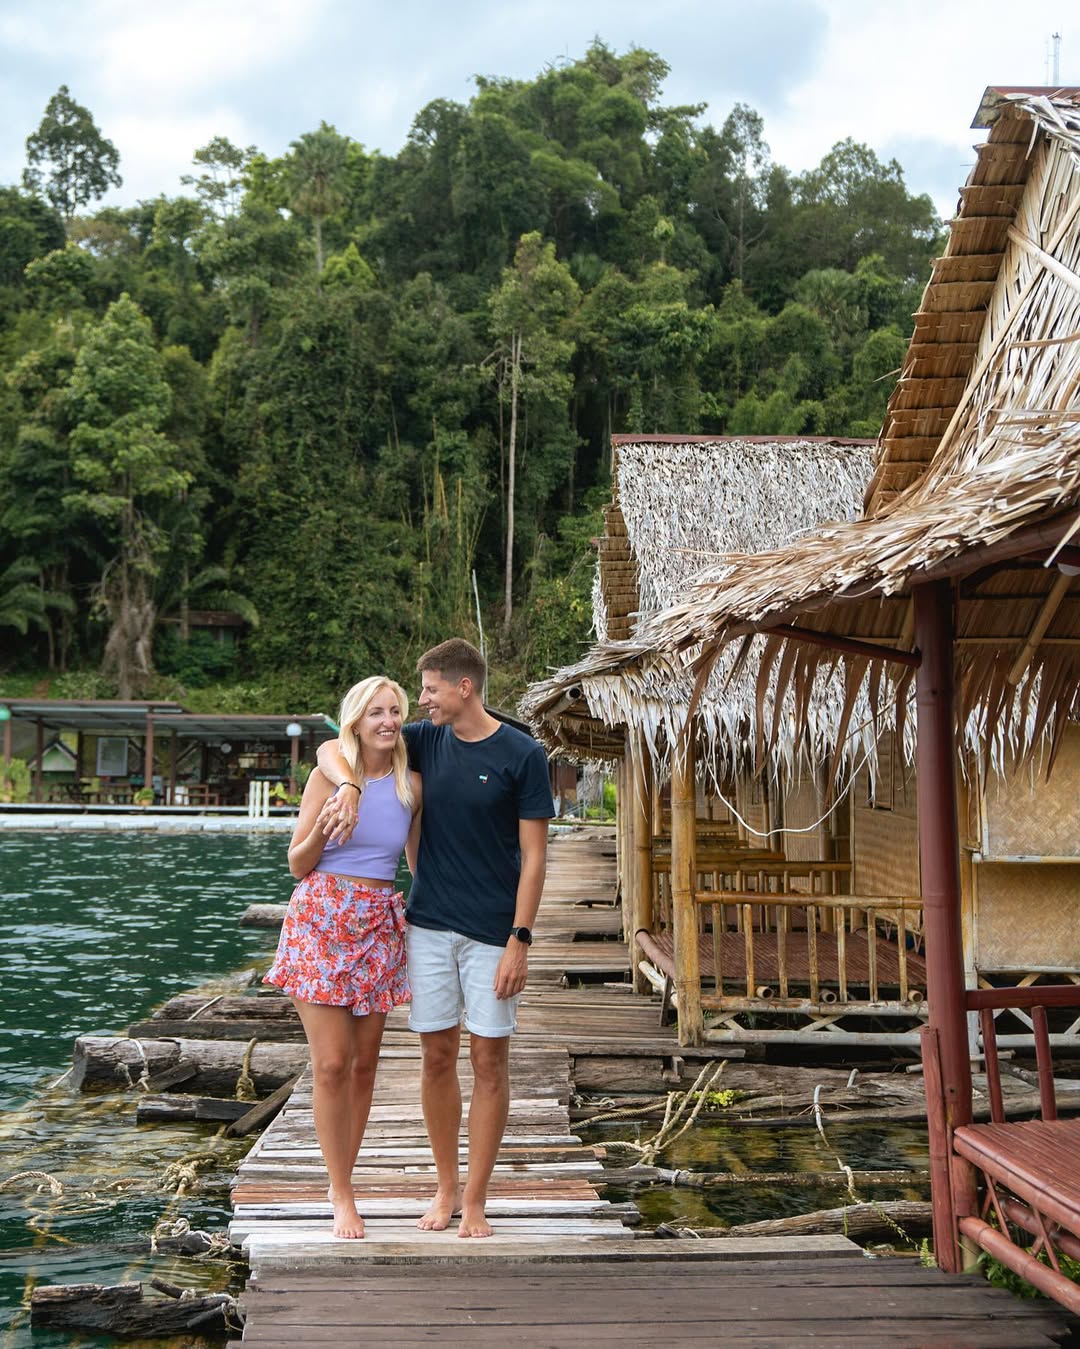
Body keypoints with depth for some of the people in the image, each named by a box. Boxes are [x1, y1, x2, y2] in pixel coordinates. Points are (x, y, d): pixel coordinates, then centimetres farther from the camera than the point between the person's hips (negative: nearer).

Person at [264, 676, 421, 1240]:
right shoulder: (330, 775, -3)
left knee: (364, 1063, 6)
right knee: (332, 1062, -6)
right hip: (322, 920, -3)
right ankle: (343, 1197, 4)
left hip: (380, 925, 4)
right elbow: (297, 862, 0)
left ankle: (341, 1183, 19)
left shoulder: (411, 784, 6)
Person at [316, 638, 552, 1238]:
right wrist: (349, 789, -13)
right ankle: (447, 1188, 23)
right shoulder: (427, 740, 4)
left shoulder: (522, 755, -8)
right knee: (437, 1056, 9)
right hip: (429, 924, 4)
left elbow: (533, 856, -8)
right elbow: (331, 748, 9)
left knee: (489, 1060, 2)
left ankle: (476, 1200, 12)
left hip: (492, 930, -4)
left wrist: (520, 939, -14)